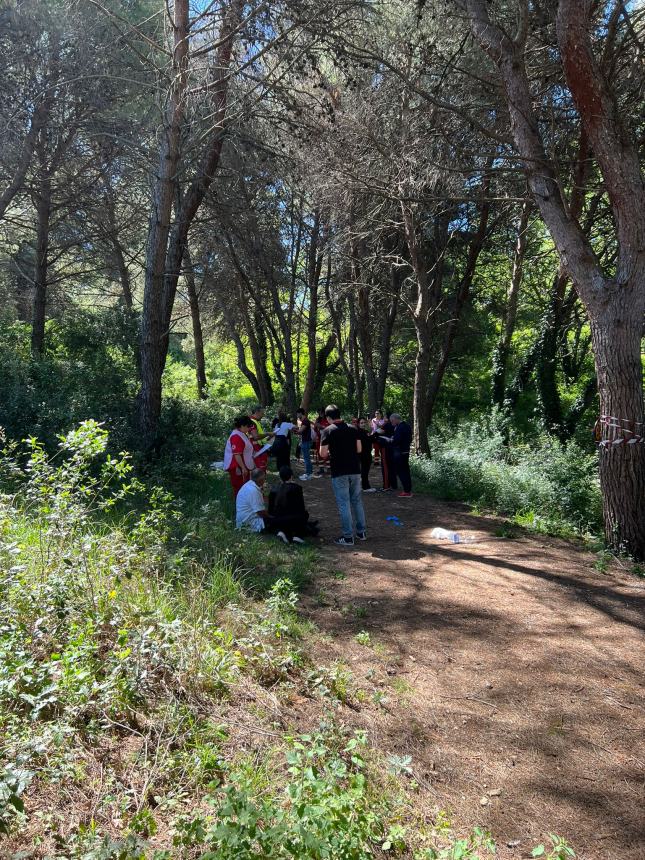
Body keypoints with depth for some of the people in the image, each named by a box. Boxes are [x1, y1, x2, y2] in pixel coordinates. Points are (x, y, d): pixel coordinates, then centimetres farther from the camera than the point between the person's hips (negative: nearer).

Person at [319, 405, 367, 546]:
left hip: (339, 472, -4)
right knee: (357, 501, 15)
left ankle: (348, 537, 3)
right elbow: (359, 449, 7)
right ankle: (361, 532, 22)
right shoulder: (352, 428, 6)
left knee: (343, 504, 0)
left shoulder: (328, 431, -7)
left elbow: (323, 454, -9)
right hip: (355, 470, 5)